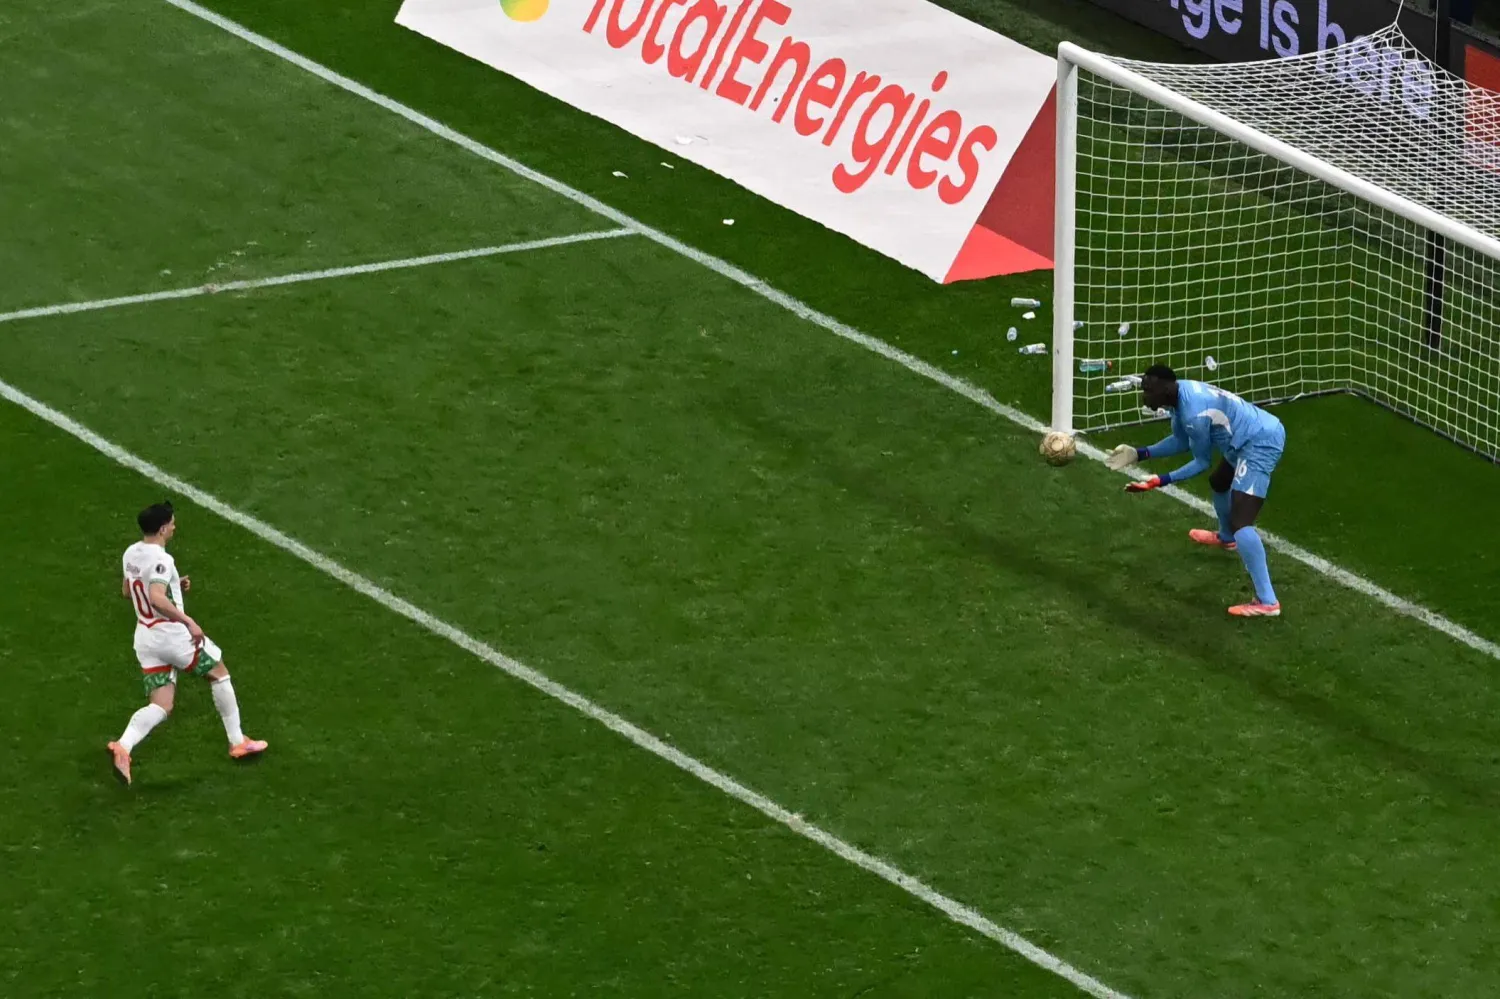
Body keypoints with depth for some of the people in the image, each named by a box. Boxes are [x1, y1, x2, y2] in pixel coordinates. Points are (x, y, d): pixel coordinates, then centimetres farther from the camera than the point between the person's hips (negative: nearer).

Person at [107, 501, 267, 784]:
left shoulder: (131, 554, 6)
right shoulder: (160, 560, -21)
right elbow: (157, 599, -35)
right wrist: (188, 622, -31)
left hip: (145, 638, 8)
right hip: (171, 634, -8)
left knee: (161, 706, 6)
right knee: (218, 673, 16)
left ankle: (123, 747, -20)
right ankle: (238, 742, 25)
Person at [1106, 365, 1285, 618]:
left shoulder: (1194, 414, -28)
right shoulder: (1181, 392, 1)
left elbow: (1202, 462, -15)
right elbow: (1181, 441, 15)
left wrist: (1161, 481, -19)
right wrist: (1139, 454, 6)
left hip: (1260, 445, -11)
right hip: (1263, 431, 11)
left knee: (1241, 521, -21)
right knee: (1219, 483, 36)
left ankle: (1267, 601, -29)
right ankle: (1227, 537, 68)